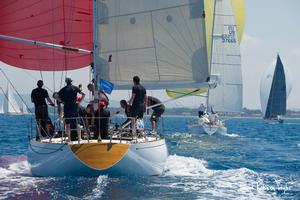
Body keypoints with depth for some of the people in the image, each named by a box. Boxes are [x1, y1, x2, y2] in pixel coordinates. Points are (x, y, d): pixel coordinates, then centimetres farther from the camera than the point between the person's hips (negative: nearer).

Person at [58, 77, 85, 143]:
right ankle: (79, 138, 3)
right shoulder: (75, 88, 3)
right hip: (74, 107, 1)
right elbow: (83, 94, -2)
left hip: (67, 107, -1)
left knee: (67, 124, 4)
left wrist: (64, 101, 6)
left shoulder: (63, 89, 1)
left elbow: (59, 98, -6)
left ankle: (69, 139, 2)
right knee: (77, 124, 6)